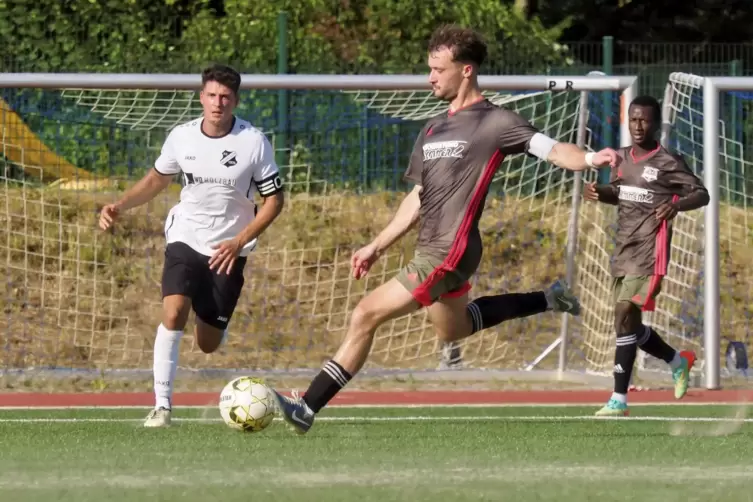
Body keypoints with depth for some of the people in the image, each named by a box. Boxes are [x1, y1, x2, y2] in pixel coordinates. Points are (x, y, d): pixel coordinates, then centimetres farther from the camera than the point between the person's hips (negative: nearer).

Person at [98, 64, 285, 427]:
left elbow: (274, 199, -5)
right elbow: (157, 179, 14)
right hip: (185, 239, 1)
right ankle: (162, 405, -22)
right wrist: (120, 206, -2)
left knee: (208, 345, 5)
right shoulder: (182, 137, -4)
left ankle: (214, 323, 45)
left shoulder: (254, 142, -12)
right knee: (173, 313, -25)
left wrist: (239, 242, -15)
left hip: (228, 251, -1)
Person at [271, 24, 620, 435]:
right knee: (453, 330, 28)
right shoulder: (433, 130, 14)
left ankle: (308, 407, -8)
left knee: (365, 316, -13)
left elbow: (553, 150, -19)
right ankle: (547, 300, 36)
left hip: (447, 254, -10)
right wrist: (377, 247, 19)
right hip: (430, 250, 10)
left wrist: (589, 159, -40)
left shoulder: (495, 123, -11)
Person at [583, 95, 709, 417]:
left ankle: (619, 399, -16)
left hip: (649, 252, -7)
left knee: (625, 315, -18)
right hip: (623, 251, 7)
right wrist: (598, 193, 3)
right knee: (629, 325, 11)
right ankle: (678, 361, 37)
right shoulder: (622, 158, 11)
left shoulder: (668, 163, -8)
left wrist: (677, 204, -27)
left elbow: (702, 194, -6)